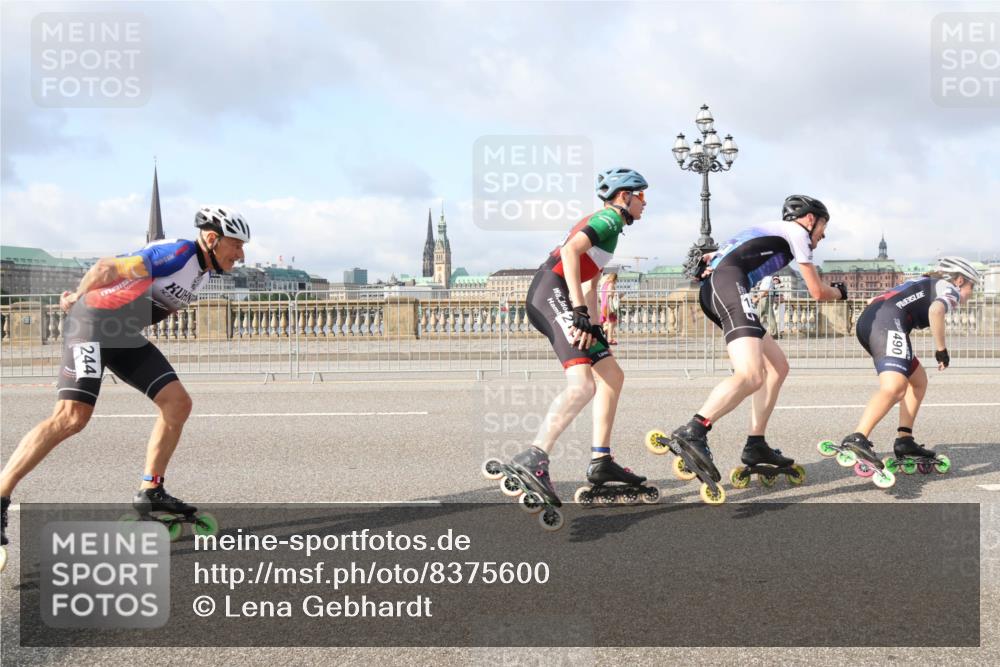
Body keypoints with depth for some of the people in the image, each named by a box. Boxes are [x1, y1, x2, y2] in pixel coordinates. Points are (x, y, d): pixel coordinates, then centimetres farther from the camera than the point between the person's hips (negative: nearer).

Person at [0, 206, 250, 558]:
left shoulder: (204, 270, 11)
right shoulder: (178, 253, -19)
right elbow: (107, 268, -18)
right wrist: (77, 296, -1)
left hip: (126, 336, 9)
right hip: (93, 324, -9)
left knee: (178, 403, -1)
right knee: (72, 416, -19)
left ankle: (150, 492, 9)